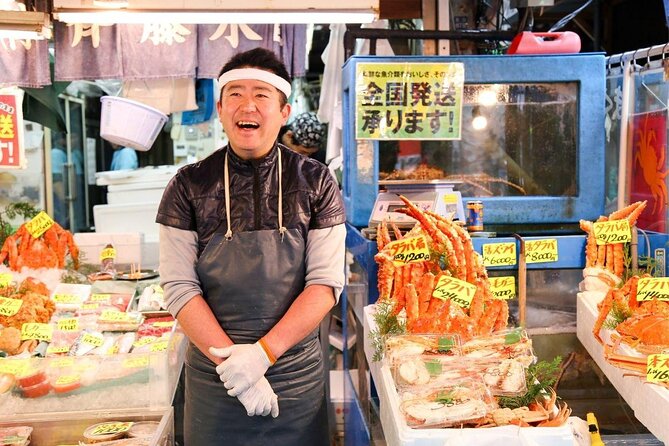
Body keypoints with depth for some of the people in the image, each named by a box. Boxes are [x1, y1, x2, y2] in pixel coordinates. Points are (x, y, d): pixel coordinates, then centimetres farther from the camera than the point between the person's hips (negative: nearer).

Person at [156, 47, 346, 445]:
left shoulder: (317, 182, -3)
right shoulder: (189, 186, -3)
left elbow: (326, 282, -7)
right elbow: (179, 286, -6)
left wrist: (264, 352, -16)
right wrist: (231, 360, -15)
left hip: (296, 375, 0)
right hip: (214, 376, 0)